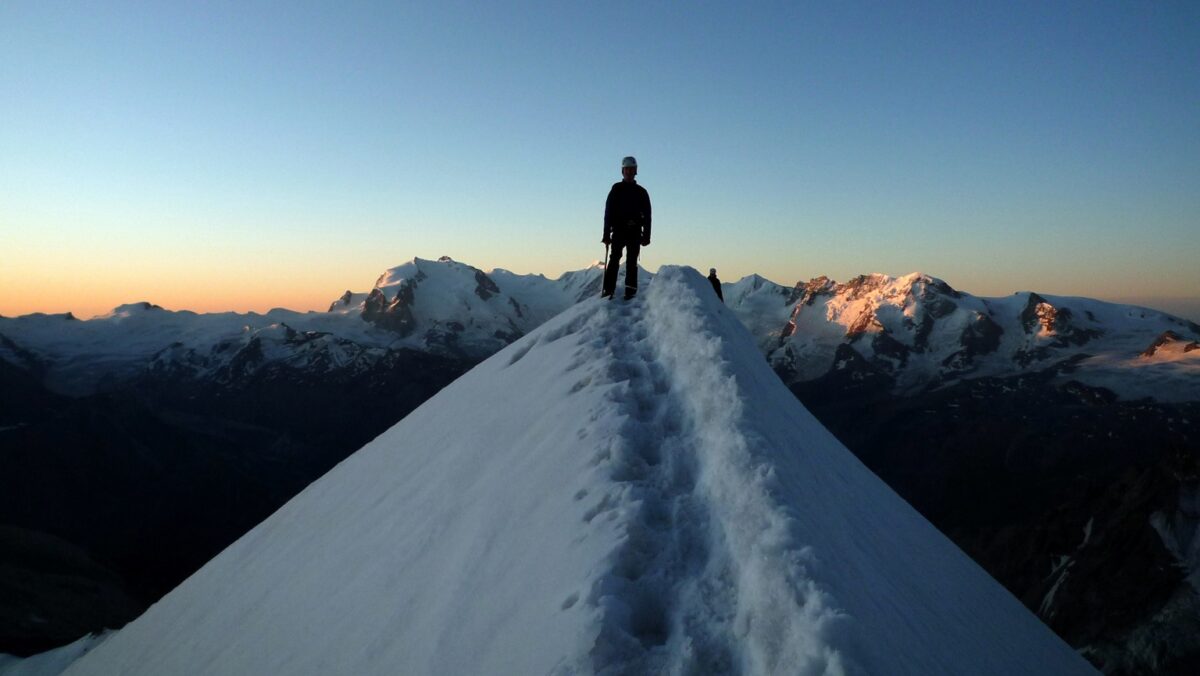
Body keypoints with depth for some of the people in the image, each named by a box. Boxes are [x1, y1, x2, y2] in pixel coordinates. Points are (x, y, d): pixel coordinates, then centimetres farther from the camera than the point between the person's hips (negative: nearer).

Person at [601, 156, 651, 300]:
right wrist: (607, 234, -4)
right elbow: (608, 212, 4)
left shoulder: (641, 192, 14)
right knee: (615, 259, -9)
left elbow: (647, 215, 11)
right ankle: (608, 289, -13)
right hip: (618, 230, -1)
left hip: (635, 231, 1)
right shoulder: (616, 189, 10)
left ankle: (630, 290, -4)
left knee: (632, 261, -3)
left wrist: (646, 236, 1)